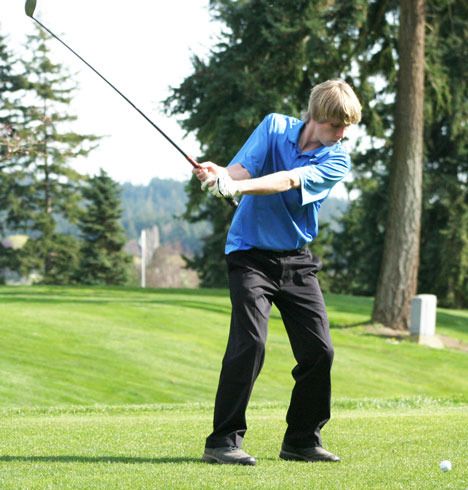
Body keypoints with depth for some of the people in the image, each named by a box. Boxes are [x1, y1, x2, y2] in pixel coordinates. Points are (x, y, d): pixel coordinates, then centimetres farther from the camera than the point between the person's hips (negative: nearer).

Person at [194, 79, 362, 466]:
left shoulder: (336, 161, -6)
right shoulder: (275, 127, -3)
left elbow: (288, 181, -23)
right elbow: (242, 168, -15)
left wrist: (238, 186, -39)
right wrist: (220, 176, -39)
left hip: (297, 259, 3)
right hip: (251, 252, -3)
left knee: (319, 349, -1)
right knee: (249, 342, -18)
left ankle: (303, 440, 16)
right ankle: (224, 440, -14)